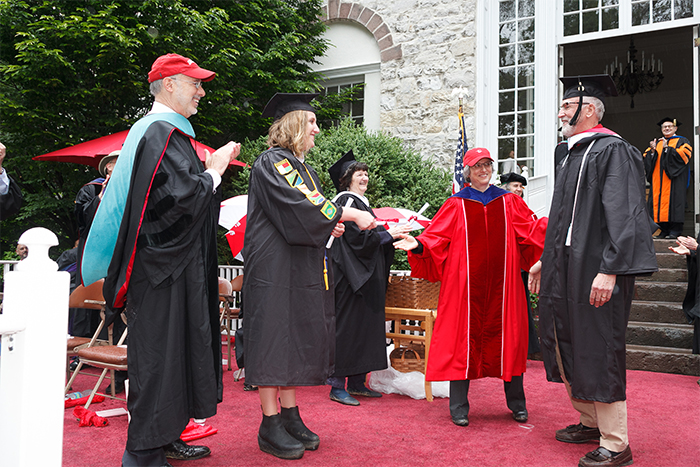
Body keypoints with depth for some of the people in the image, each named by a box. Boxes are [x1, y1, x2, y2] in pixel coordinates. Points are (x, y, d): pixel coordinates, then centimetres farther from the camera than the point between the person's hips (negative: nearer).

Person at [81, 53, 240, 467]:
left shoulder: (163, 130, 18)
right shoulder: (162, 132, -14)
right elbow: (182, 196, -22)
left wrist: (209, 171, 15)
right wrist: (214, 170, -8)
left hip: (173, 264, 11)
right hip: (162, 266, -11)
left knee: (173, 351, 15)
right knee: (159, 352, -4)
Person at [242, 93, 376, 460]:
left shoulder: (301, 167, 20)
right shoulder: (271, 162, -9)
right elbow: (301, 207, -21)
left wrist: (328, 227, 6)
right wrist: (351, 215, -16)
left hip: (300, 269, 9)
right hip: (275, 268, -9)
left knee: (296, 339, 10)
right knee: (274, 340, -5)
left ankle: (289, 415, 18)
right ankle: (270, 426, 3)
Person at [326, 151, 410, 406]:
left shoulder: (361, 202, 20)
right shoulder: (346, 201, -10)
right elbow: (358, 237, -19)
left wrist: (392, 232, 8)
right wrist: (388, 234, -13)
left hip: (367, 277, 10)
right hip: (350, 276, -10)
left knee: (365, 325, 10)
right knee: (347, 325, -7)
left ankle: (357, 383, 18)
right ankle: (337, 386, -1)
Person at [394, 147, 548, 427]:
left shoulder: (509, 202, 12)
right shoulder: (456, 205, 5)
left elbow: (533, 231, 9)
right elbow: (436, 238, -1)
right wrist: (418, 244, -19)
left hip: (501, 283, 2)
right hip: (466, 284, -2)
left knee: (507, 336, 6)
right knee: (463, 338, -1)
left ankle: (517, 403, 22)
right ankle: (458, 406, 9)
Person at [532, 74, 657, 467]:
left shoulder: (612, 151, -11)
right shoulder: (575, 154, 18)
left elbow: (621, 215, -20)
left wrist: (609, 270, -27)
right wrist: (546, 260, 24)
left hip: (597, 272, -10)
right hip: (568, 269, 10)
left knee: (599, 353, -5)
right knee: (569, 346, 15)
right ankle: (591, 422, 30)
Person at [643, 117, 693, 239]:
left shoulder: (681, 141, 8)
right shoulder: (657, 143, 21)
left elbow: (682, 155, -10)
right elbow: (647, 159, 12)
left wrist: (667, 149, -15)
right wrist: (652, 150, -7)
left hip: (673, 179, -4)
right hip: (658, 181, 5)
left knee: (672, 200, -11)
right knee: (659, 201, -3)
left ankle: (675, 230, -10)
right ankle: (664, 230, -1)